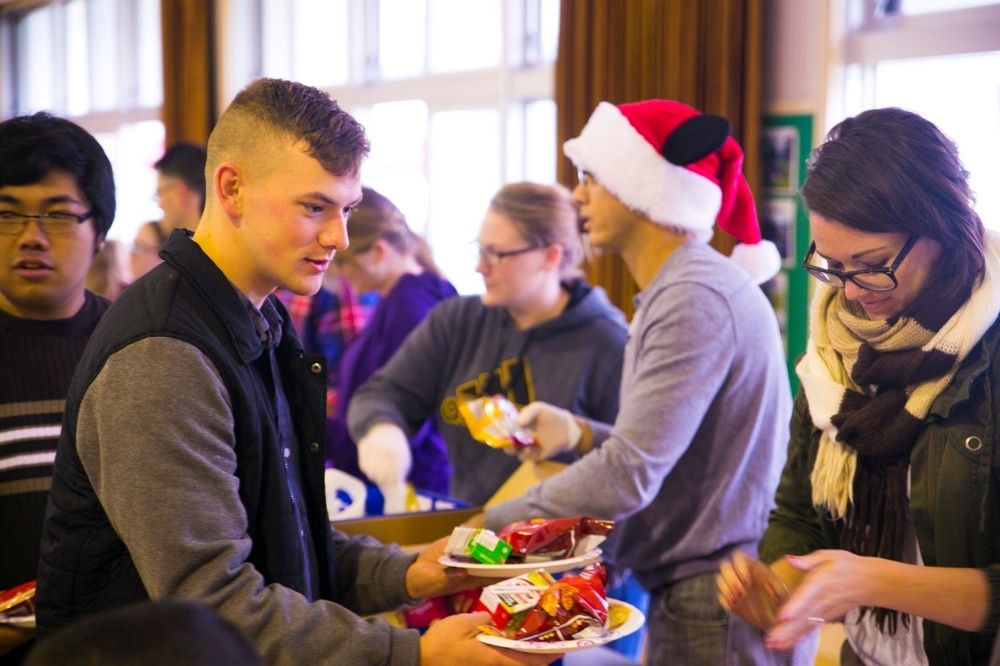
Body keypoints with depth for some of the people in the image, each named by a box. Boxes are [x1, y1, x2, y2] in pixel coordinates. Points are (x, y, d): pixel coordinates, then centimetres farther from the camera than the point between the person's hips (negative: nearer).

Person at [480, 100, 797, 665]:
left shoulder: (695, 299, -20)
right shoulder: (681, 286, 13)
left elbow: (628, 476, -25)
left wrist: (488, 527, -17)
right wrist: (577, 436, 1)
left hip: (720, 607, -9)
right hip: (689, 592, 9)